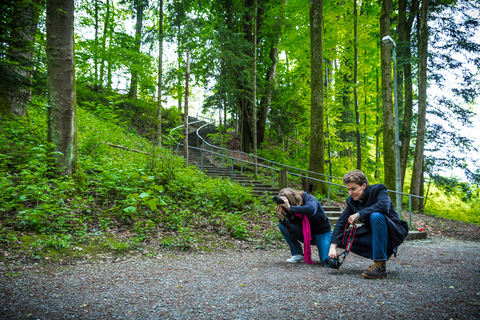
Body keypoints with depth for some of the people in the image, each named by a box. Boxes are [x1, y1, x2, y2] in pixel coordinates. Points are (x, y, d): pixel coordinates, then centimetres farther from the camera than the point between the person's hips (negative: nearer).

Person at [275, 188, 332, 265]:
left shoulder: (309, 198, -21)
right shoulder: (290, 212, -12)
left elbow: (311, 210, -47)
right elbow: (296, 233, -25)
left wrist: (289, 207, -49)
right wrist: (281, 217, -35)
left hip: (322, 233, -4)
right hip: (306, 234, 4)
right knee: (282, 225, -17)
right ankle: (299, 255, -7)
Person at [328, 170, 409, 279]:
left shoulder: (378, 189, -15)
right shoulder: (351, 201, 1)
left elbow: (384, 205, -36)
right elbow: (341, 222, -5)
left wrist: (359, 214, -31)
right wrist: (333, 246, -18)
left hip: (394, 232, -6)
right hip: (373, 233, 6)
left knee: (376, 216, -36)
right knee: (343, 238, -11)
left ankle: (381, 266, -31)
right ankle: (383, 253, -2)